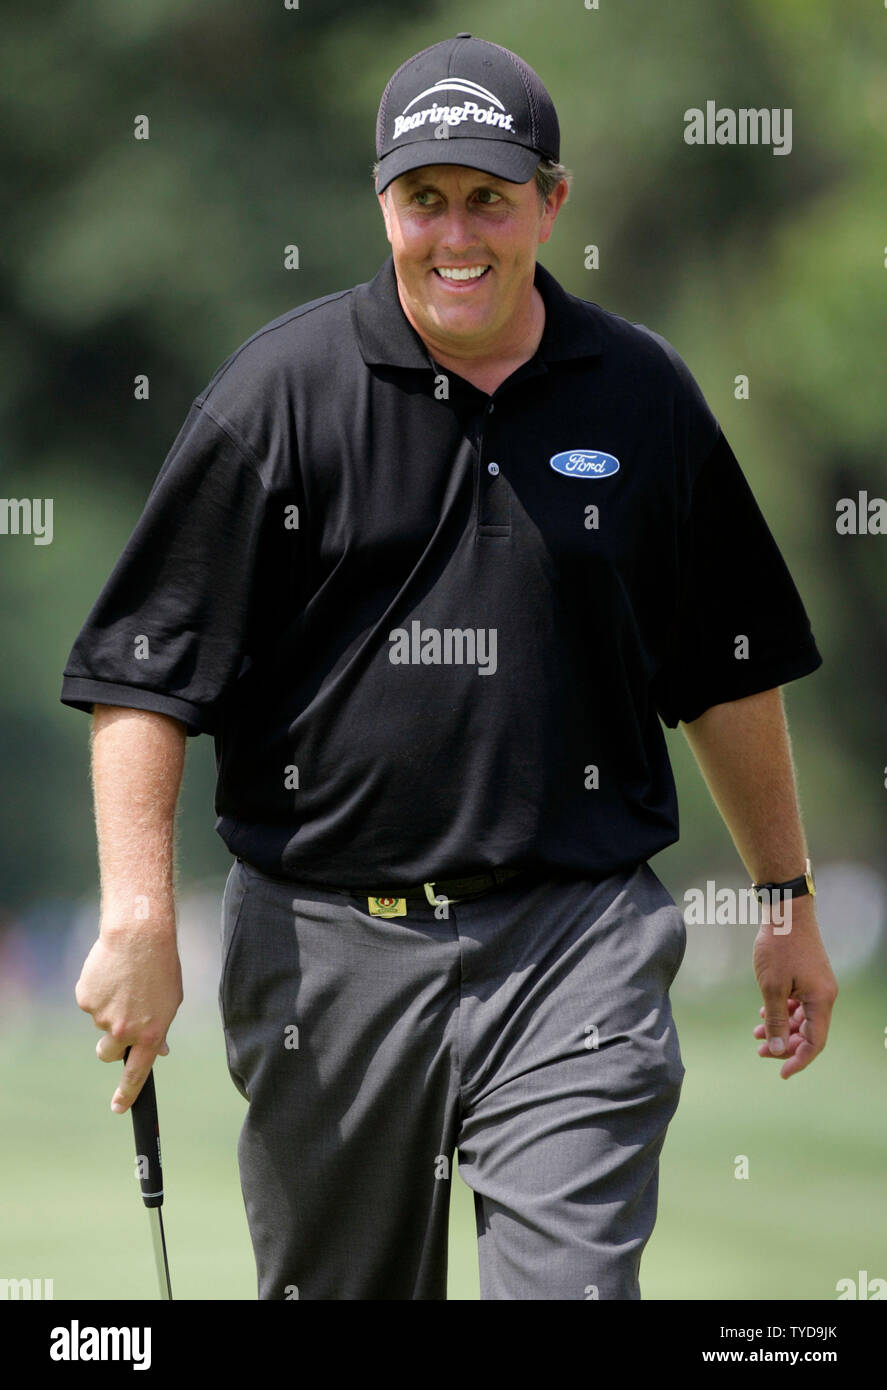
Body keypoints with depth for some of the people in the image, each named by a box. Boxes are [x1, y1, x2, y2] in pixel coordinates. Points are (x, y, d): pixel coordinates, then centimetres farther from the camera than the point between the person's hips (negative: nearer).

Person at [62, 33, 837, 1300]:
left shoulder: (641, 395, 6)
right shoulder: (281, 391, -2)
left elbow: (730, 673, 17)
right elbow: (145, 675, -4)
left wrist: (787, 898, 18)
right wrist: (139, 919, -12)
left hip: (576, 934, 0)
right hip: (329, 944, 0)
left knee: (573, 1281, -13)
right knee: (338, 1285, 10)